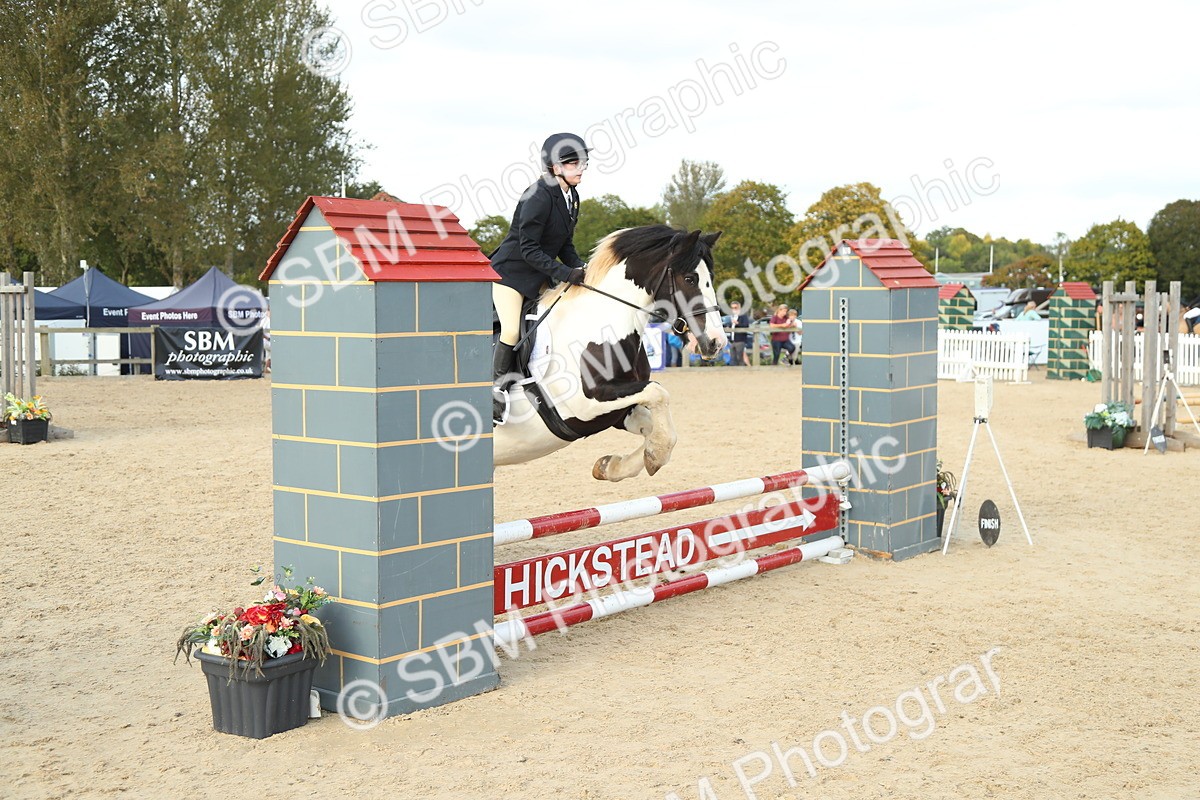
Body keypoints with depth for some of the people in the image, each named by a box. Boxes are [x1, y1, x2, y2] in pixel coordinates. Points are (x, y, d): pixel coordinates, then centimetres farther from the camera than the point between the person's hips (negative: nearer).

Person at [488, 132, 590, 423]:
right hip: (510, 271, -9)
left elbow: (564, 245, 10)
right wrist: (564, 273, -28)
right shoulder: (539, 196, -23)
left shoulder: (572, 197, 4)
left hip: (539, 275, 9)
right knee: (512, 330, -19)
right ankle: (497, 388, -2)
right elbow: (529, 249, -24)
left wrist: (579, 268, -7)